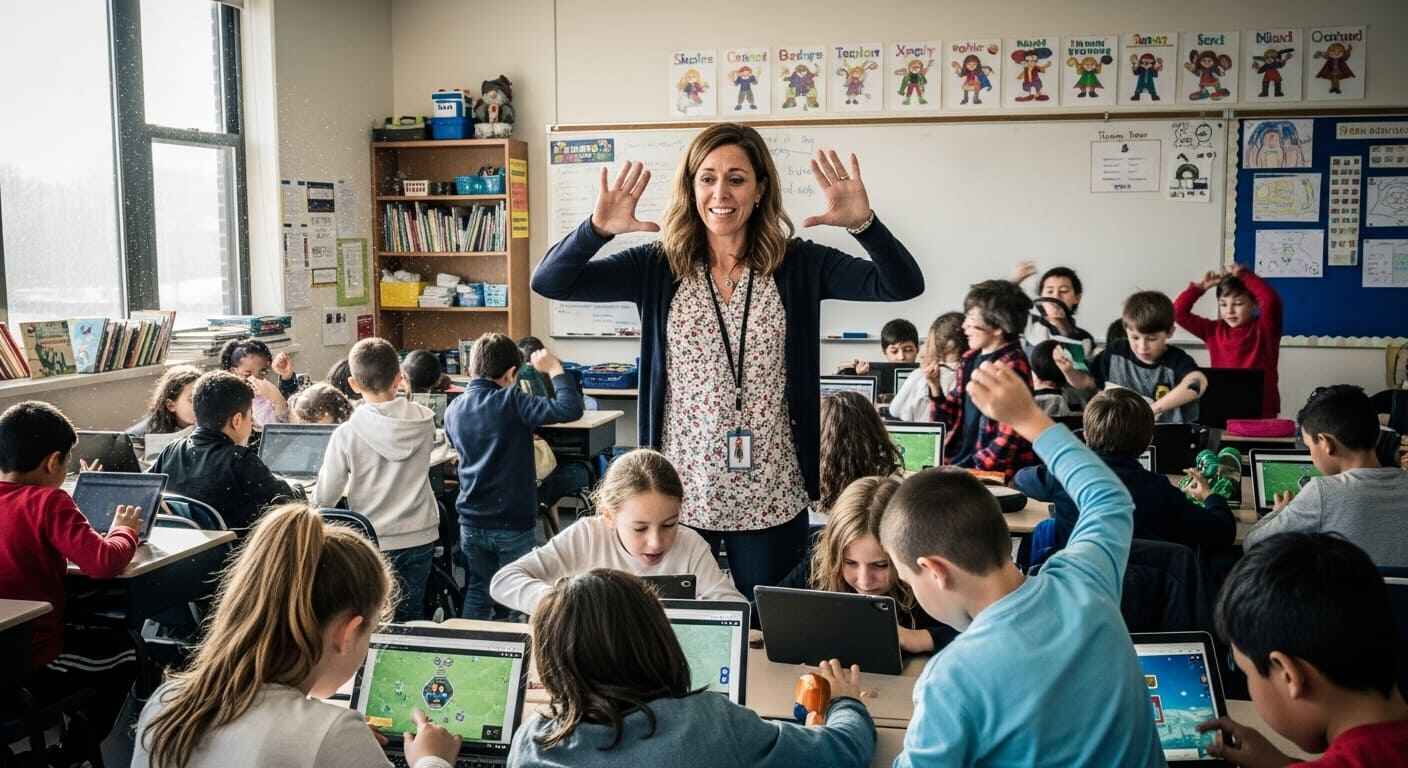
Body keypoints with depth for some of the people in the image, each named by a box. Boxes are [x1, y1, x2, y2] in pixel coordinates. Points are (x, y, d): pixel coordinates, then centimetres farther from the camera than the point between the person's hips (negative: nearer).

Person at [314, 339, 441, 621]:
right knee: (410, 620, 17)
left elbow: (325, 497, -10)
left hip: (374, 543, -3)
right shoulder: (424, 422, -7)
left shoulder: (347, 434, -16)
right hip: (419, 537, 3)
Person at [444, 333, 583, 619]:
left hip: (471, 521, 5)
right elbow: (570, 409, -27)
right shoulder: (510, 402, -19)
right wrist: (555, 369, -14)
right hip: (512, 524, -5)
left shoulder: (453, 410, 2)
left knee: (477, 591, 19)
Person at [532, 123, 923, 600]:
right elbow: (548, 283, -7)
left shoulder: (799, 265, 0)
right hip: (679, 491, 0)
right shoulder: (659, 267, 0)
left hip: (770, 497, 0)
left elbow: (904, 285, -9)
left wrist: (864, 222, -27)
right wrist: (597, 229, -25)